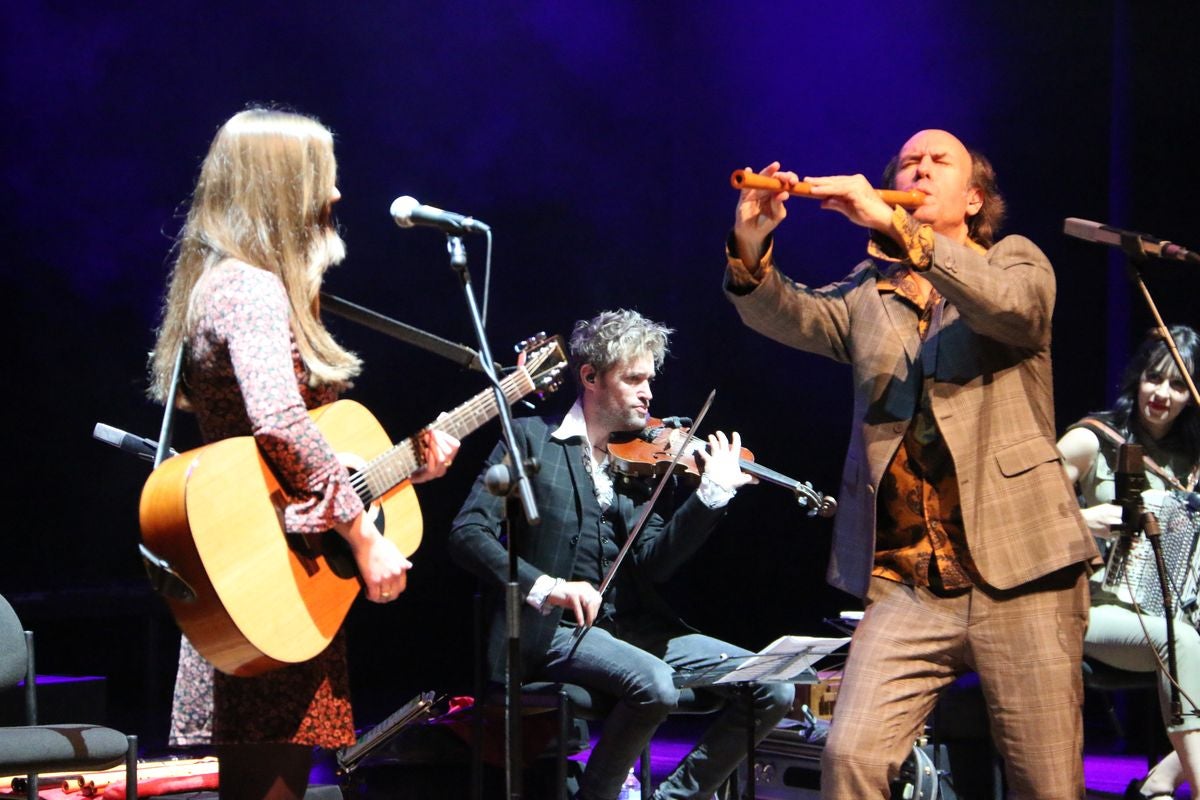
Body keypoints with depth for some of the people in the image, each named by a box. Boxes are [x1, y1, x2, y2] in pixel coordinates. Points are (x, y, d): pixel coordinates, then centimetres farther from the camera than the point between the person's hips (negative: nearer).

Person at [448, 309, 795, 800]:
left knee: (772, 690, -9)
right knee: (654, 683, -34)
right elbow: (468, 533, -10)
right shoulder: (532, 439, 1)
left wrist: (712, 494, -15)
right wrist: (544, 587, -24)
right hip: (556, 630, -5)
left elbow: (653, 562, -1)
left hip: (636, 628, 5)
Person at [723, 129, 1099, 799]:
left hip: (1020, 571, -2)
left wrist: (895, 224, -23)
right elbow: (788, 316, -3)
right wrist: (752, 246, -24)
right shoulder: (870, 293, 17)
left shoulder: (1015, 261, 11)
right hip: (905, 583, 2)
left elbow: (1011, 304, -14)